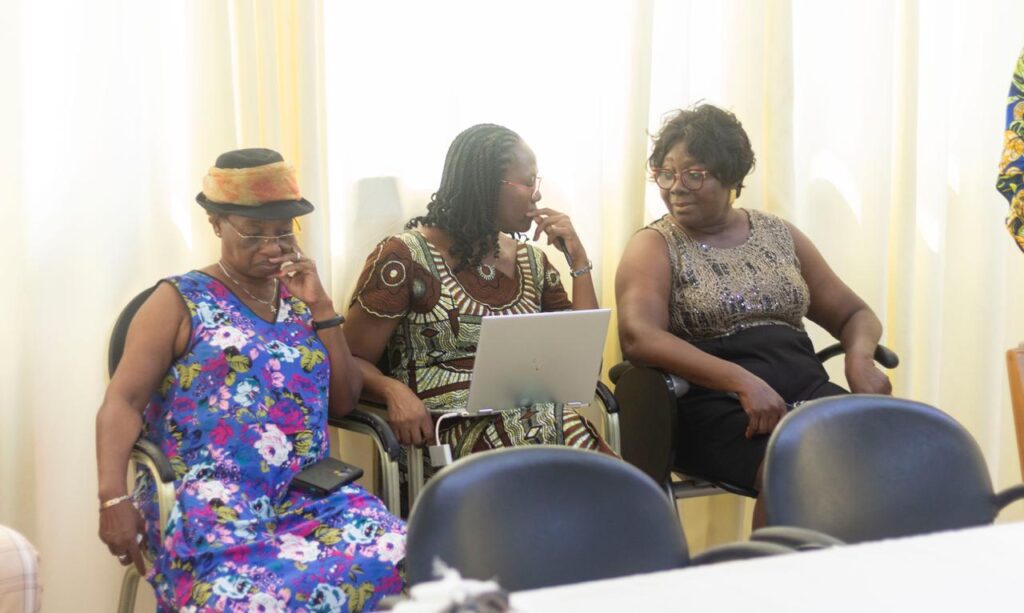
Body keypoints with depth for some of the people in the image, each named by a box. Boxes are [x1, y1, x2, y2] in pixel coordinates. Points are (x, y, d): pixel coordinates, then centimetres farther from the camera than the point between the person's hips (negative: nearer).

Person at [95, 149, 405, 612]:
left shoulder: (299, 300, 20)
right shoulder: (180, 302, 7)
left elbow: (344, 401, 15)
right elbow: (123, 402, -2)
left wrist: (320, 306, 5)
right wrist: (113, 497, -18)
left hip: (308, 492, 4)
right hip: (210, 495, -4)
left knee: (393, 564, -26)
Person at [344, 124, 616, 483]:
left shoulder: (531, 262, 19)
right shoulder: (405, 257, 1)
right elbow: (352, 360, 1)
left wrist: (578, 260, 10)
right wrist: (394, 391, -21)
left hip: (538, 420, 5)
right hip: (449, 434, -5)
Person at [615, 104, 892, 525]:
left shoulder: (779, 235, 18)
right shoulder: (655, 246, 5)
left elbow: (854, 314, 21)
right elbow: (638, 337, -13)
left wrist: (860, 358, -4)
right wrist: (742, 381, -25)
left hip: (809, 391, 4)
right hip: (716, 404, -4)